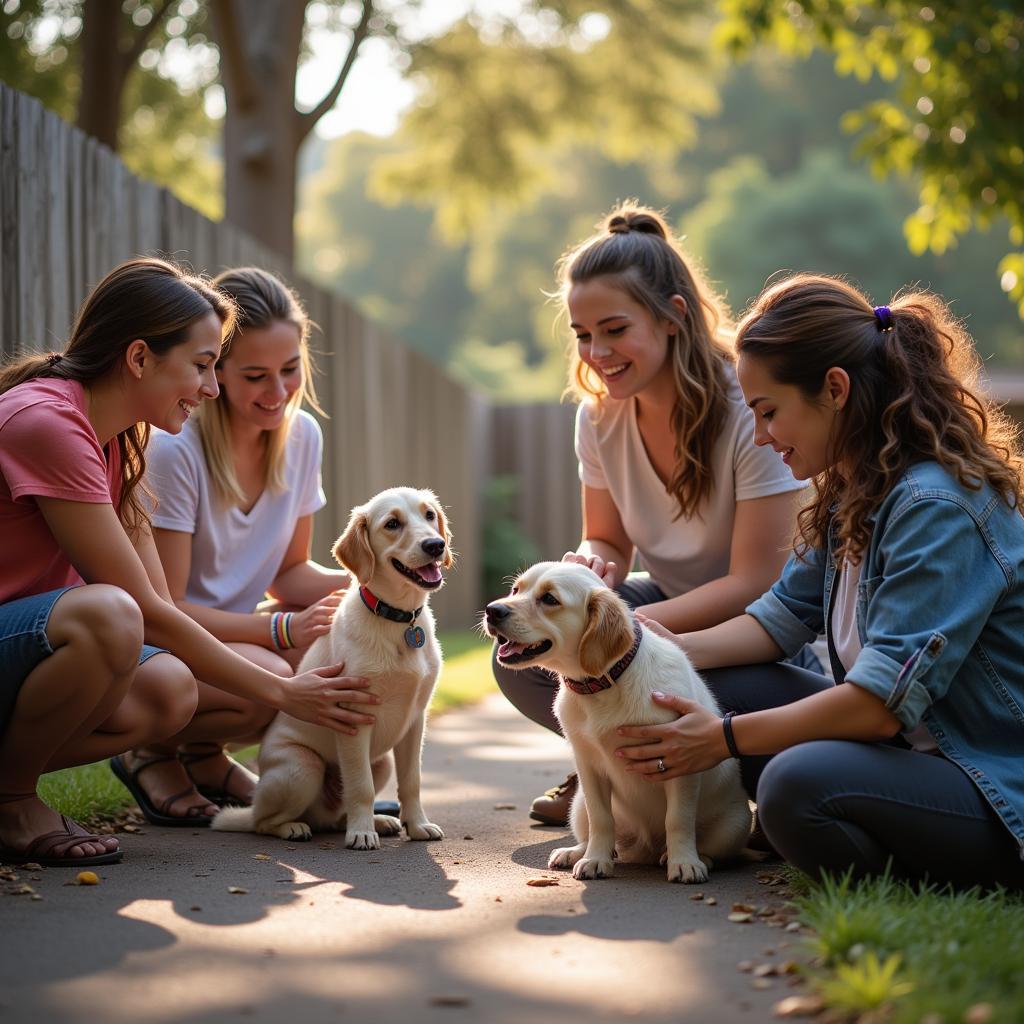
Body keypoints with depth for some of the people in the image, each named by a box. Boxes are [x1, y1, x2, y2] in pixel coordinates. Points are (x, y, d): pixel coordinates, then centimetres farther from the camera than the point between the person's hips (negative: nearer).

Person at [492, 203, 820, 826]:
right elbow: (609, 541, 8)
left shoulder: (750, 410, -24)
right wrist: (594, 566, -18)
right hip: (670, 601, 6)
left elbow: (754, 584, -23)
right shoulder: (600, 416, -5)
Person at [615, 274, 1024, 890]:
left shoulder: (934, 508, -21)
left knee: (799, 784, -33)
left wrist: (726, 739, -16)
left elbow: (883, 700, -25)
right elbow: (783, 618, 13)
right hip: (920, 753, 10)